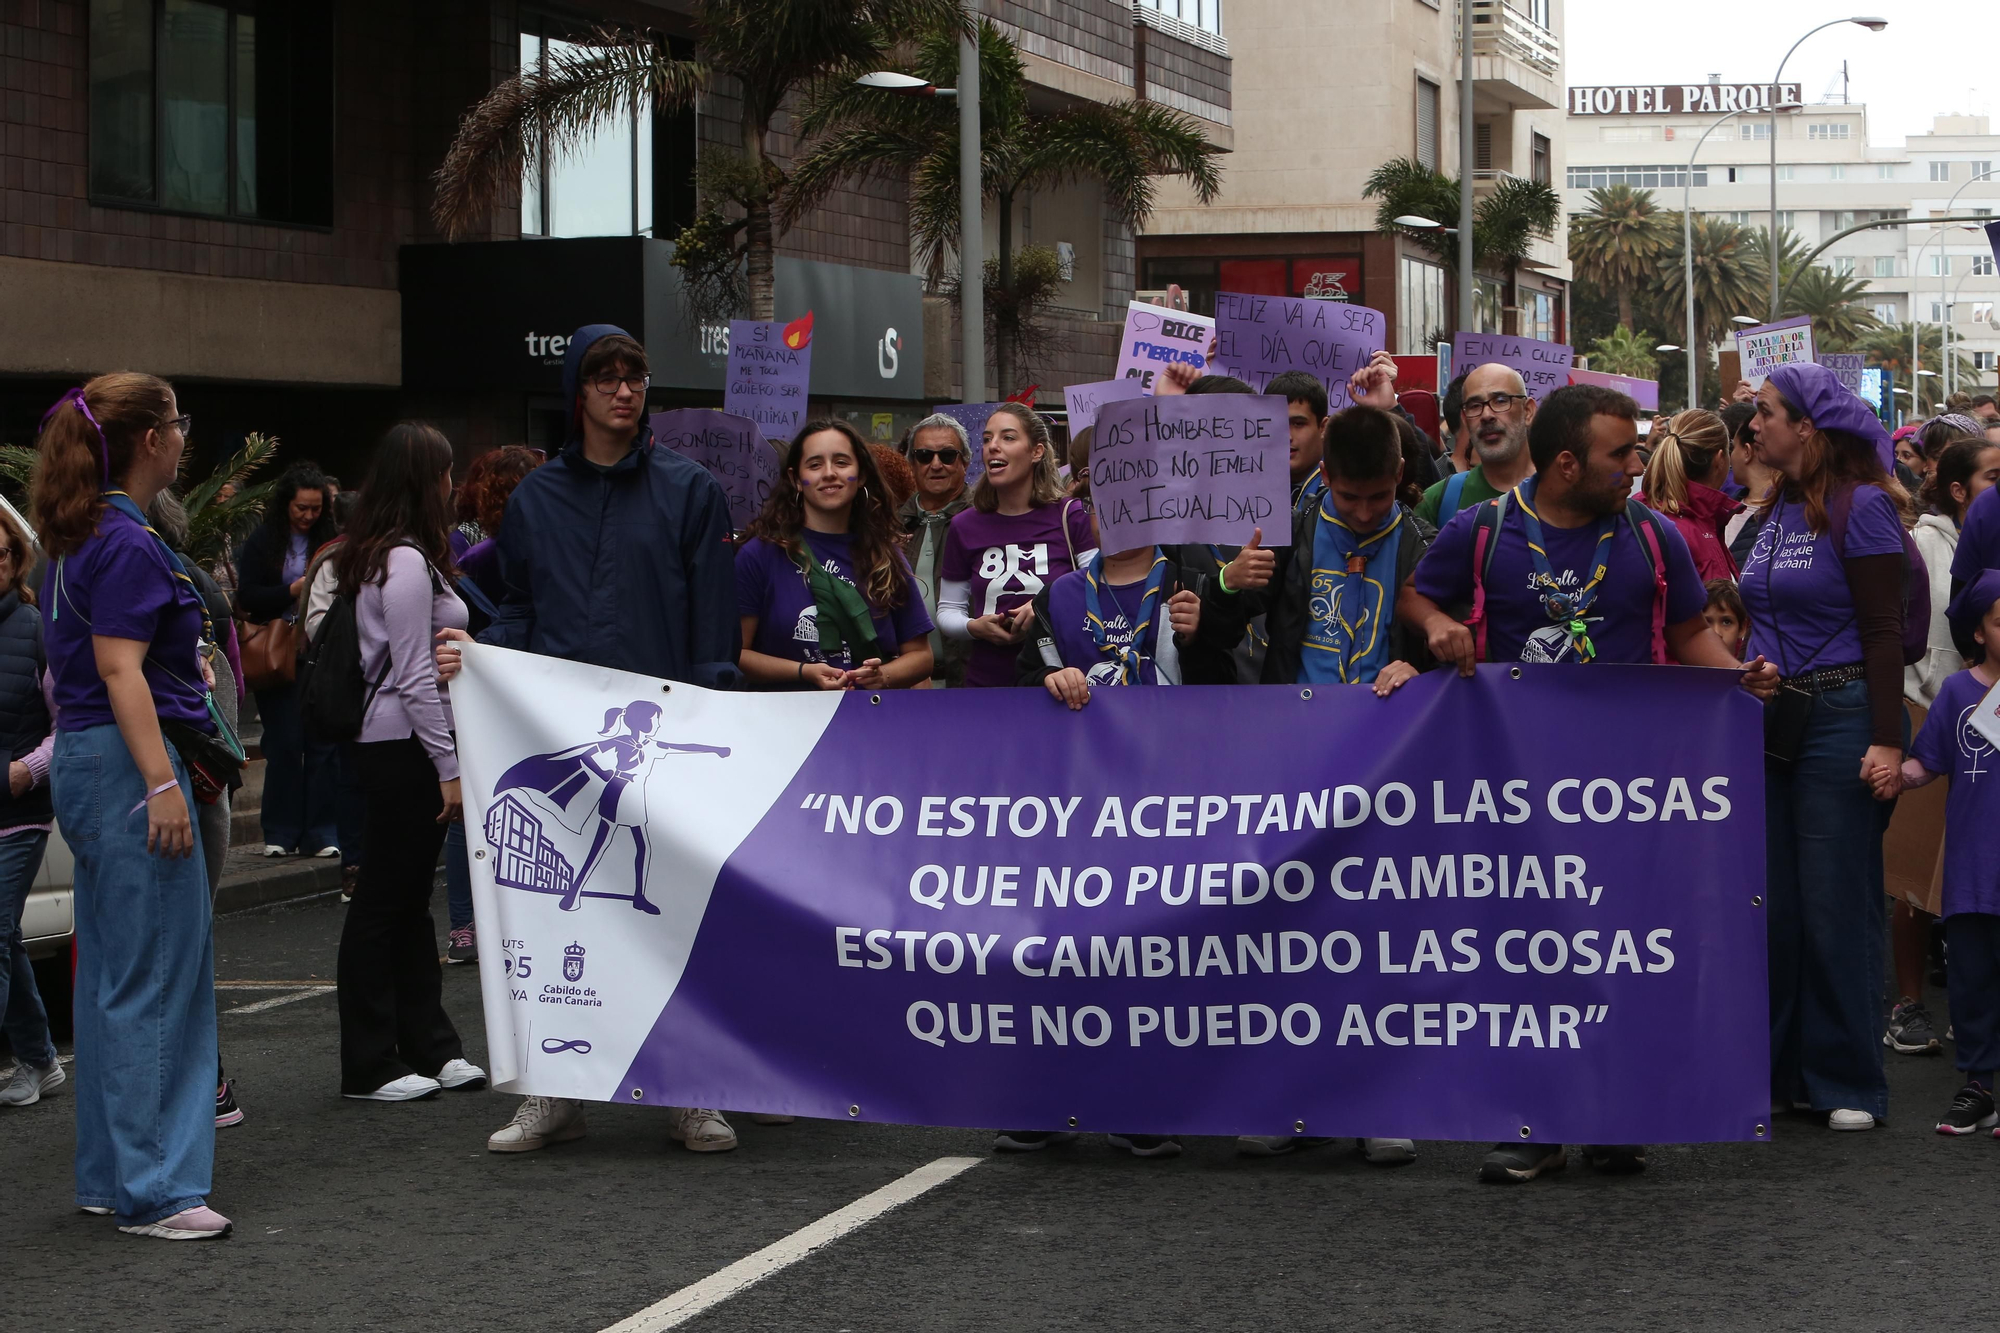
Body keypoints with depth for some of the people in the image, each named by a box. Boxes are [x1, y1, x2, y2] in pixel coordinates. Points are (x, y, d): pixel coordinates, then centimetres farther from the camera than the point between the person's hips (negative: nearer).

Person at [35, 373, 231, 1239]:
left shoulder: (79, 540, 15)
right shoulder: (126, 543, -15)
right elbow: (119, 672, -21)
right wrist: (162, 785, -24)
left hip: (86, 767, 11)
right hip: (129, 762, -11)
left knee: (111, 975, 14)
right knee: (159, 979, -7)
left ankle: (108, 1176, 20)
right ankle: (152, 1191, -5)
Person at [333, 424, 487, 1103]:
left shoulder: (375, 557, 15)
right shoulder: (407, 562, -15)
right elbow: (415, 677, -18)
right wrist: (449, 766, -17)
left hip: (387, 741, 10)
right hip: (405, 747, -10)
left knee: (409, 900, 14)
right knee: (383, 903, -3)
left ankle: (428, 1047, 21)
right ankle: (369, 1066, 4)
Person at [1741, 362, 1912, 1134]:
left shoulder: (1861, 507, -9)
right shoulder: (1772, 512, 13)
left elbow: (1883, 630, -13)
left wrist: (1887, 741, -18)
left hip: (1838, 718, -7)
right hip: (1767, 721, 7)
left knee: (1837, 905, -2)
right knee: (1772, 904, 9)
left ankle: (1849, 1084, 6)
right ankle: (1780, 1070, 18)